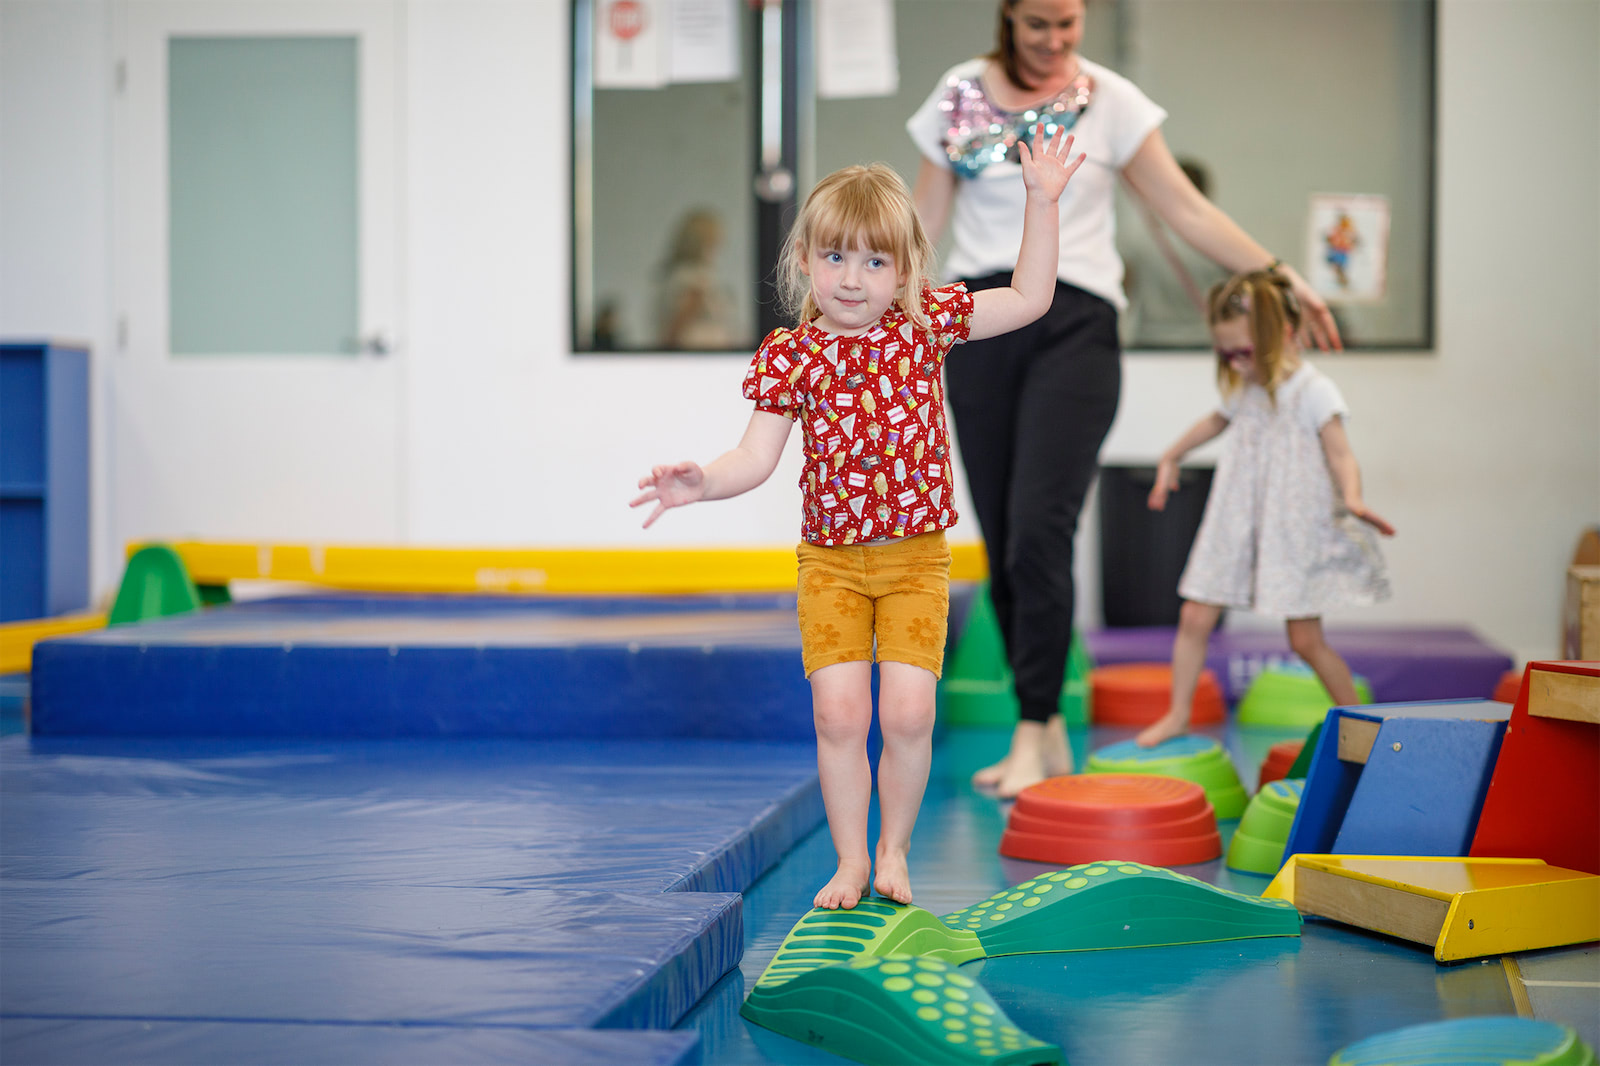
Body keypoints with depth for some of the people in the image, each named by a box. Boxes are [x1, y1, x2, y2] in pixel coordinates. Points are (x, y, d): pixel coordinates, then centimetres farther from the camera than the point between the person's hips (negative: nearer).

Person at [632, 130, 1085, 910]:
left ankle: (892, 850, 15)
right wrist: (701, 482, -23)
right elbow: (756, 458, -4)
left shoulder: (924, 325, 0)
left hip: (916, 559, 0)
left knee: (908, 712, -7)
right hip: (831, 561, 0)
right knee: (839, 712, -6)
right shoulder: (791, 354, -3)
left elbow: (1030, 298, 5)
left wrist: (1041, 202, -1)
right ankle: (850, 859, 12)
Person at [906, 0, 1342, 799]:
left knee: (1040, 531, -16)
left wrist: (1282, 278, 2)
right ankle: (1047, 730, 11)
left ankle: (1033, 731, -11)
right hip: (980, 320, 2)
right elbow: (925, 221, 13)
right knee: (1002, 543, 1)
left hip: (1073, 321, -2)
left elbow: (1186, 210, 7)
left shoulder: (1110, 100, 5)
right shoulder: (960, 94, 9)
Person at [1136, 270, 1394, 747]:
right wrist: (1171, 457, 41)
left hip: (1295, 531, -6)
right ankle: (1178, 713, 17)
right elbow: (1217, 420, 30)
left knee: (1306, 638, -4)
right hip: (1238, 526, 6)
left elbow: (1340, 456, -18)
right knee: (1195, 618, 2)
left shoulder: (1313, 391, -12)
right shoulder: (1244, 390, 8)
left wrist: (1352, 499, -38)